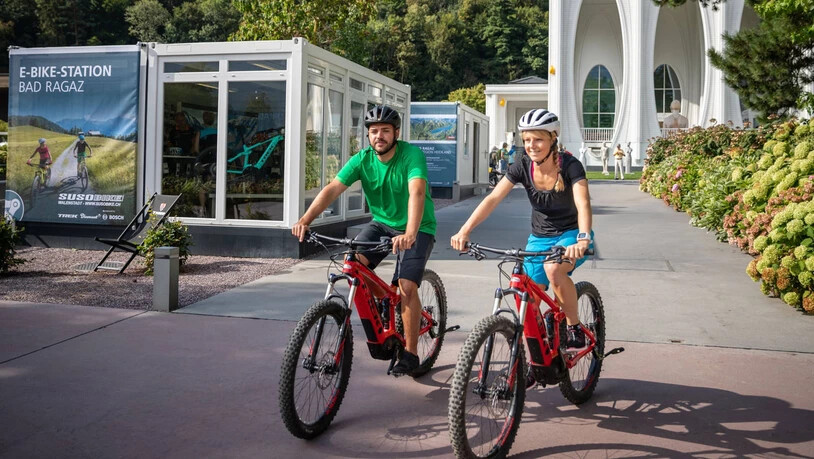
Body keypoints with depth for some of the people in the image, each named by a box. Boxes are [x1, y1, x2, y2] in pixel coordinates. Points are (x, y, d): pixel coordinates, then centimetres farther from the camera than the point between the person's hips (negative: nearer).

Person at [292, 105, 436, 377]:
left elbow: (417, 192, -37)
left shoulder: (412, 155, -21)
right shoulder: (362, 159, -8)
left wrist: (410, 233, -54)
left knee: (406, 286, -20)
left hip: (417, 229, -5)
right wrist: (306, 219, -34)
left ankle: (410, 353, -4)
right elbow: (332, 189, -18)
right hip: (382, 224, 5)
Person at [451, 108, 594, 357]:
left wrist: (583, 238, -54)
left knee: (553, 269, -35)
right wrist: (465, 230, -34)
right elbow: (493, 198, -20)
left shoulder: (570, 166, -21)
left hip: (570, 234, -4)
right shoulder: (522, 166, -12)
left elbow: (583, 203, -35)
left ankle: (575, 327, -14)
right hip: (539, 238, 4)